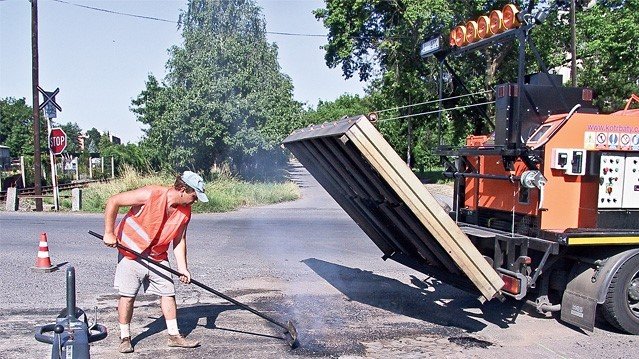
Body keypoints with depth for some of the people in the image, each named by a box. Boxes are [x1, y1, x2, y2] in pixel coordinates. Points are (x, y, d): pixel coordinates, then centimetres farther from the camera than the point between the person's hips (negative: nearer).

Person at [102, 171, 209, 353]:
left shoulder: (185, 211, -5)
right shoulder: (151, 194, -25)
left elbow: (179, 241, 3)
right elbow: (113, 201, -21)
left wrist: (182, 268, -6)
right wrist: (109, 233, -20)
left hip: (158, 257, 5)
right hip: (131, 252, -5)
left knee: (168, 292, 4)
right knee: (127, 295, 0)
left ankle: (174, 335, 14)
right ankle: (125, 337, 16)